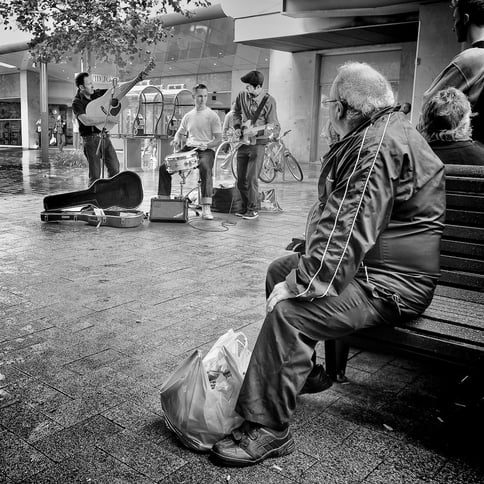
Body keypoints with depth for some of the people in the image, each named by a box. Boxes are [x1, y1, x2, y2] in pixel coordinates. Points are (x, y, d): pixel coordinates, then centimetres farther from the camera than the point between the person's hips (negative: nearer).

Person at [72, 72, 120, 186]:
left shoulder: (98, 93, 9)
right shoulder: (77, 102, -7)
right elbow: (86, 121, -22)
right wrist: (106, 119, -22)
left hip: (104, 137, 6)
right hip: (91, 139, -6)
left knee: (115, 169, 4)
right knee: (95, 175, -5)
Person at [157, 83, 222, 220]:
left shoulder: (212, 115, 2)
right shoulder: (188, 116, 16)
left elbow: (218, 139, -2)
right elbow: (179, 133, 28)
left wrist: (206, 145, -22)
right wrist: (176, 141, 4)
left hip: (206, 151, -5)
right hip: (188, 149, 5)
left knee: (205, 169, -38)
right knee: (164, 167, -11)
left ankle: (206, 208, -37)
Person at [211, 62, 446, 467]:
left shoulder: (376, 146, -21)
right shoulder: (389, 131, 15)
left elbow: (348, 233, -30)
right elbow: (342, 218, 20)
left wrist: (300, 284, -25)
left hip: (390, 285, -11)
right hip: (374, 262, 11)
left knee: (288, 311, -27)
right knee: (280, 270, 14)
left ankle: (267, 430, -15)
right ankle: (300, 371, 26)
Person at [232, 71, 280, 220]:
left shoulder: (268, 101, -11)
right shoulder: (242, 96, 3)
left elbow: (274, 126, -11)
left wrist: (257, 131, -27)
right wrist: (237, 127, 7)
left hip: (257, 142, -5)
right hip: (243, 142, 5)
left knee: (251, 178, -10)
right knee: (241, 179, 9)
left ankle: (253, 210, 3)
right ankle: (245, 207, 23)